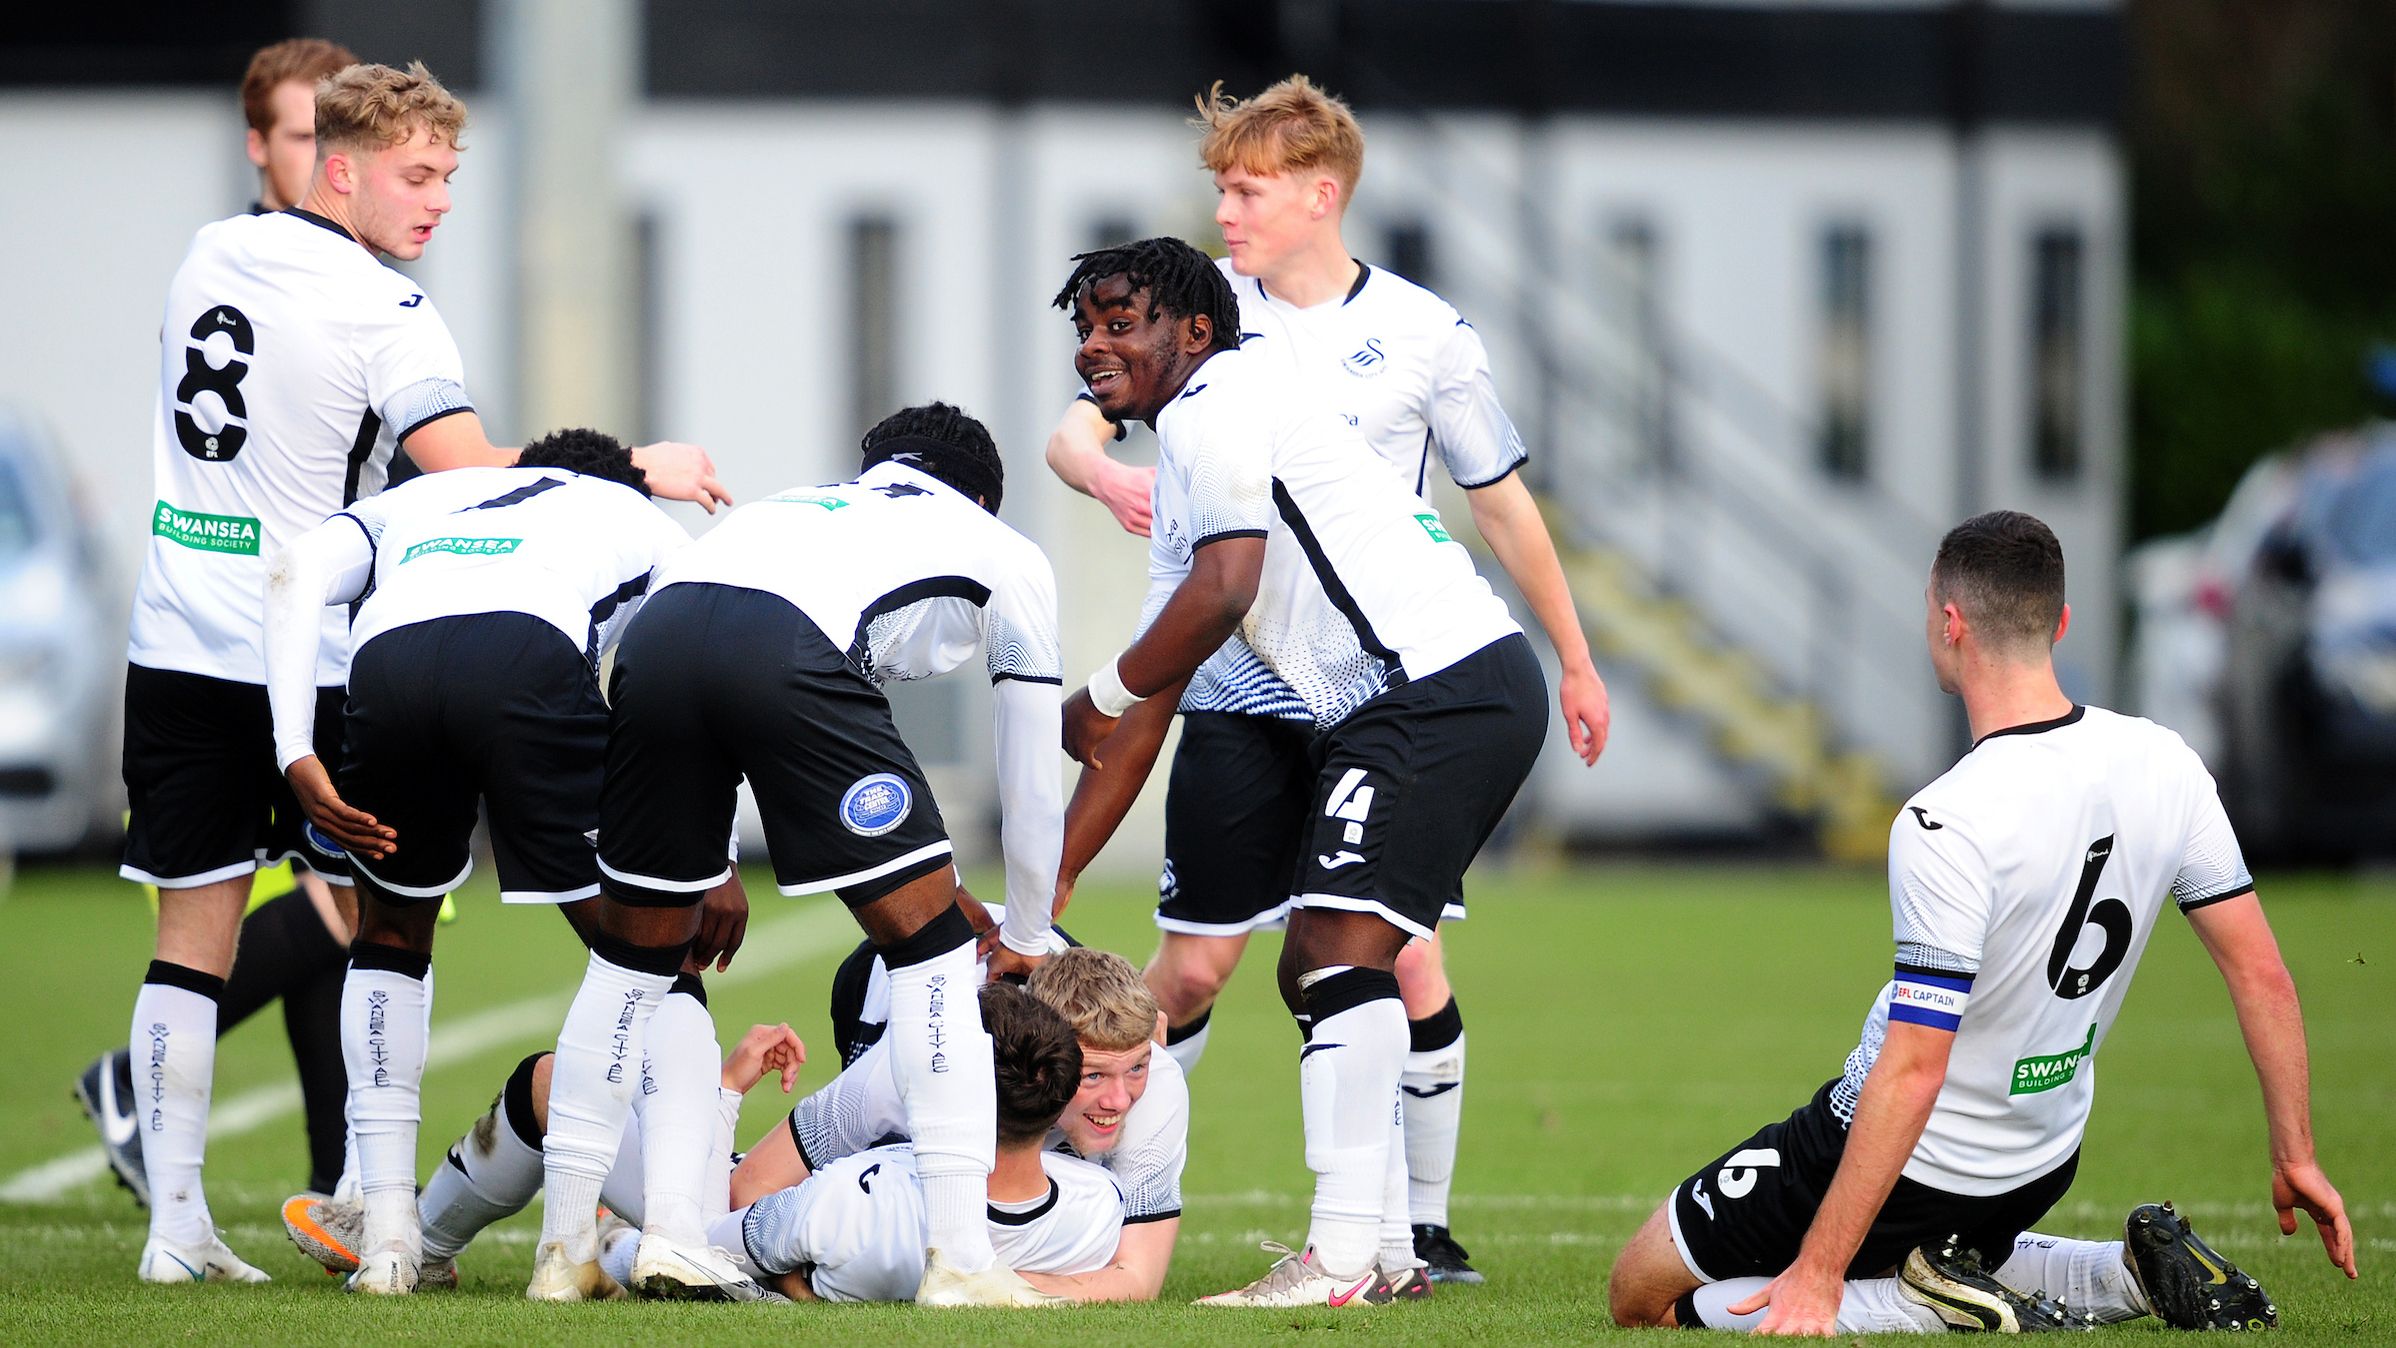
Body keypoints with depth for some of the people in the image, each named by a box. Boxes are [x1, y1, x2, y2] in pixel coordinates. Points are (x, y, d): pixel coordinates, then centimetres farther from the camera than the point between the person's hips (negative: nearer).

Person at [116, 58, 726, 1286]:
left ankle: (175, 1226, 2)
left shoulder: (210, 255, 9)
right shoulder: (381, 313, -12)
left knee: (192, 935, 5)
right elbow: (471, 476, -19)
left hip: (176, 650, 5)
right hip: (313, 664, -5)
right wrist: (637, 472, -12)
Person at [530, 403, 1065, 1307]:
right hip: (794, 651, -5)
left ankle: (564, 1252, 23)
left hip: (658, 630, 5)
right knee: (930, 944, 8)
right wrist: (1025, 942, 51)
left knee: (633, 952, 22)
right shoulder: (1009, 556, 32)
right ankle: (960, 1262, 2)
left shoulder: (803, 504, 44)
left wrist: (712, 882, 59)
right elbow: (1032, 786, 36)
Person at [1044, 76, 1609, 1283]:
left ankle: (1423, 1224, 6)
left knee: (1407, 963, -7)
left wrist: (1574, 660, 16)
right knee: (1193, 964, -3)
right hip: (1240, 694, 1)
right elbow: (1072, 430, -5)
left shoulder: (1424, 335, 0)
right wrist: (1110, 476, -30)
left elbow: (1500, 503, 10)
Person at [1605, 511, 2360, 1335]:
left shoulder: (1947, 826, -29)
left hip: (1919, 1166, -7)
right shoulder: (2164, 766, -9)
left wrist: (1819, 1272, -26)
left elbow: (1913, 1071, -30)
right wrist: (2295, 1157, 8)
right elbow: (2262, 975, -3)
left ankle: (1936, 1306, -8)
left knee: (1643, 1298, 6)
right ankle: (2136, 1275, 11)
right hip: (2040, 1165, 7)